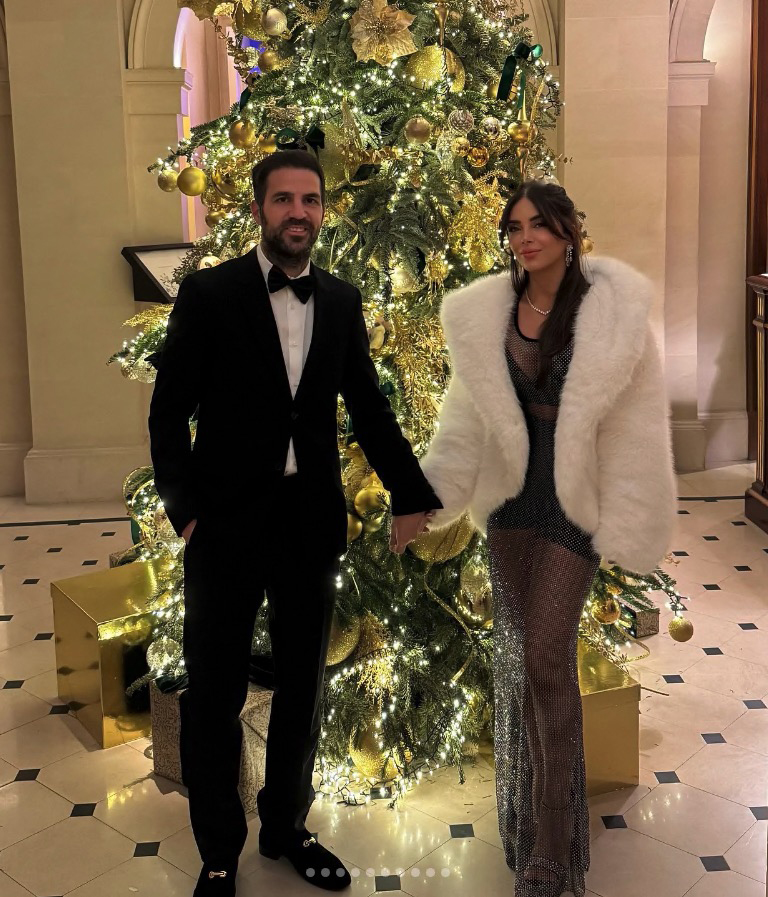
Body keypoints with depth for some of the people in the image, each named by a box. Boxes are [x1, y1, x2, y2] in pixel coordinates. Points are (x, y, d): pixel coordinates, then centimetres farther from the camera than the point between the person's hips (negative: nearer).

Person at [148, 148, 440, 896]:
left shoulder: (342, 302, 5)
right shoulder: (208, 293, -6)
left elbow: (369, 409, 11)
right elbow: (169, 412, -6)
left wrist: (412, 498, 9)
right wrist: (185, 511, -14)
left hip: (311, 523, 4)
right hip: (227, 524, -3)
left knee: (302, 687, 16)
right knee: (214, 695, 8)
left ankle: (286, 827, 37)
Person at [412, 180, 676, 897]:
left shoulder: (614, 311, -10)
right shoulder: (487, 315, 0)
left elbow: (634, 427, -8)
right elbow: (466, 422, 3)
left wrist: (627, 531, -8)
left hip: (575, 501, -4)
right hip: (510, 496, 4)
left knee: (546, 658, -6)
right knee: (516, 654, 13)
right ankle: (525, 806, 34)